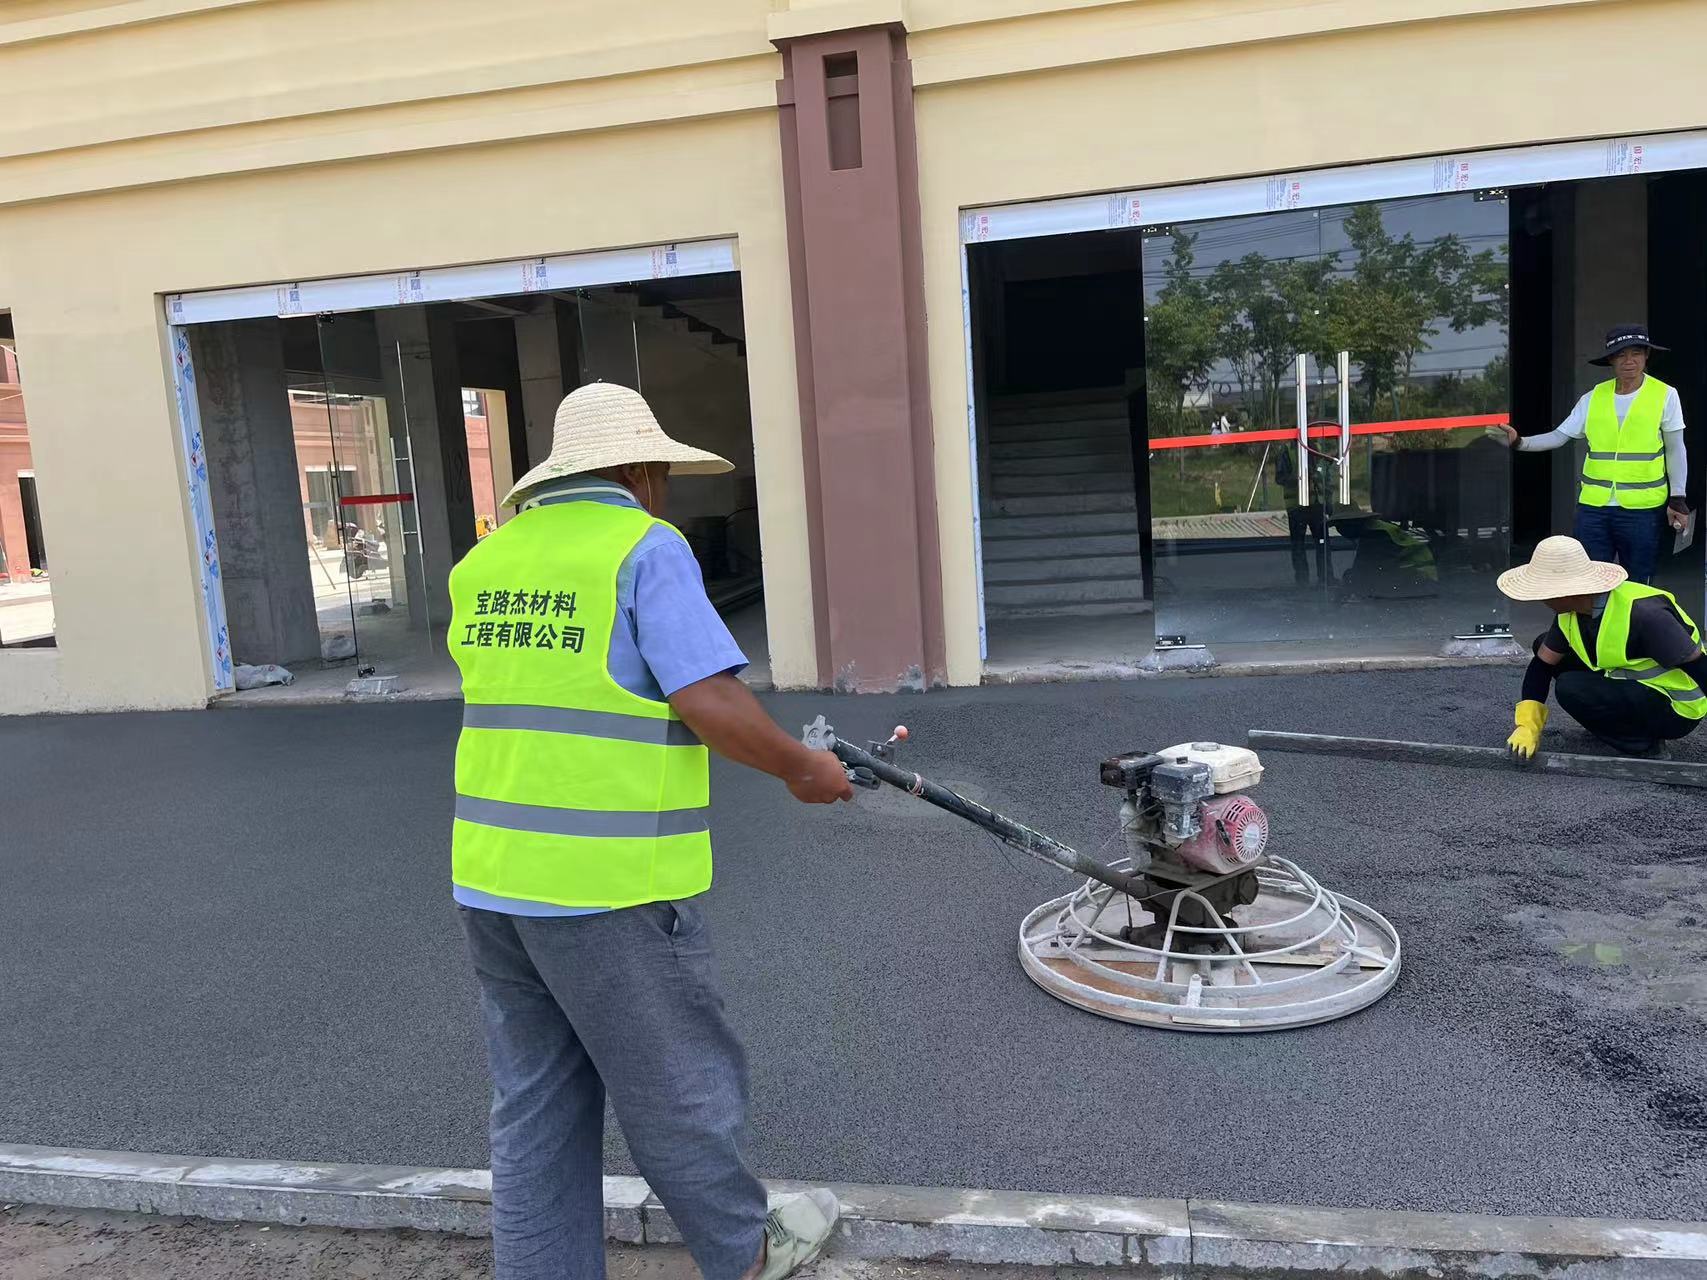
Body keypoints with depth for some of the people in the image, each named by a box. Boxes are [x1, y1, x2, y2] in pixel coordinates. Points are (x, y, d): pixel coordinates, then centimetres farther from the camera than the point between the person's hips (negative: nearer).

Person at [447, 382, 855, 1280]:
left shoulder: (484, 560, 10)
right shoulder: (645, 547, -11)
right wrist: (802, 770, -3)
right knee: (676, 1088, 13)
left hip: (492, 877, 7)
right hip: (609, 886, -6)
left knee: (534, 1106, 17)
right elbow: (713, 704, -18)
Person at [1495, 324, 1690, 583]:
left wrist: (1677, 499, 0)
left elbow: (1675, 450, 3)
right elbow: (1558, 436, 5)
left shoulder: (1665, 395, -2)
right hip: (1593, 507, 2)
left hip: (1642, 509, -2)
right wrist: (1519, 442, -12)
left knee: (1637, 588, 8)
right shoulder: (1593, 398, 4)